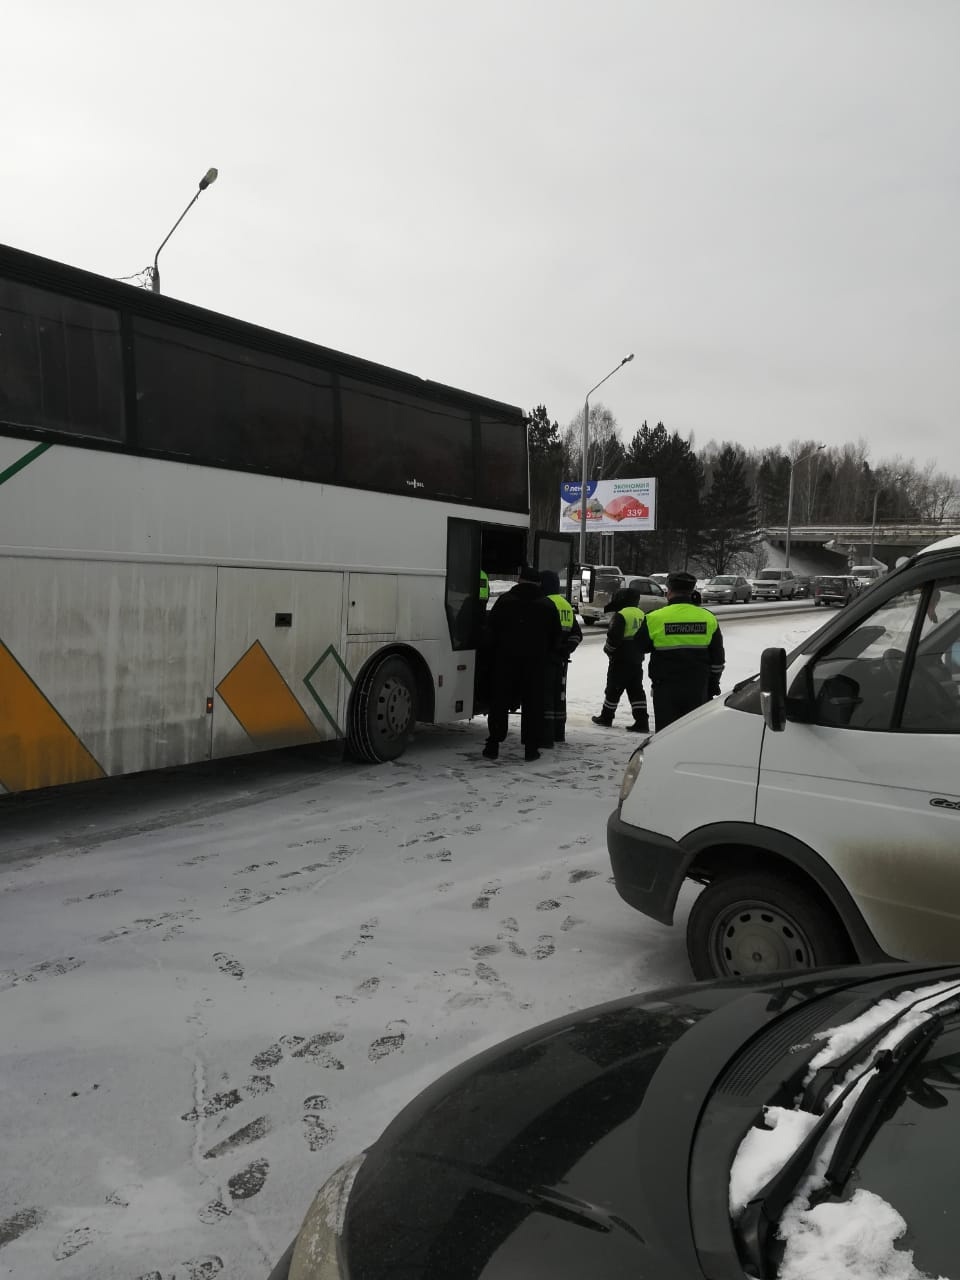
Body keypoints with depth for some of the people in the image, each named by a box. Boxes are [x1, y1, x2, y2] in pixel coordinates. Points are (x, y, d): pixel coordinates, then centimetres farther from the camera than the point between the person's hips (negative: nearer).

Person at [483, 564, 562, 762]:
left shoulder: (505, 601, 2)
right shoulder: (547, 605, 5)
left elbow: (491, 631, 1)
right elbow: (555, 637, 9)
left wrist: (495, 652, 12)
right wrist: (546, 654, 22)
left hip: (506, 659, 0)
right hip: (536, 662, 0)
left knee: (499, 702, 5)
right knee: (533, 704, 4)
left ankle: (493, 745, 4)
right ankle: (531, 747, 4)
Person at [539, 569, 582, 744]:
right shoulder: (567, 605, 15)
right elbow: (577, 634, 16)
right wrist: (567, 649, 8)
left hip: (546, 657, -9)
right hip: (561, 659, 9)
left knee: (545, 695, -7)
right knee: (559, 694, 17)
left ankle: (546, 735, -9)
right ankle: (559, 733, 26)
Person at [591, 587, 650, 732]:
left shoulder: (621, 615, -15)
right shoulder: (641, 615, 11)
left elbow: (614, 636, -19)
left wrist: (608, 649, -3)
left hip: (621, 660, -7)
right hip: (637, 660, 7)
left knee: (613, 689, 6)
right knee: (636, 690, 7)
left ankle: (606, 717, 18)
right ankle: (642, 721, 1)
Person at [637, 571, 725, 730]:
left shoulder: (655, 619, -10)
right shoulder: (709, 618, 1)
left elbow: (639, 648, 5)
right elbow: (717, 660, 8)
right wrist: (713, 687, 17)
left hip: (666, 689, -3)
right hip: (698, 690, 3)